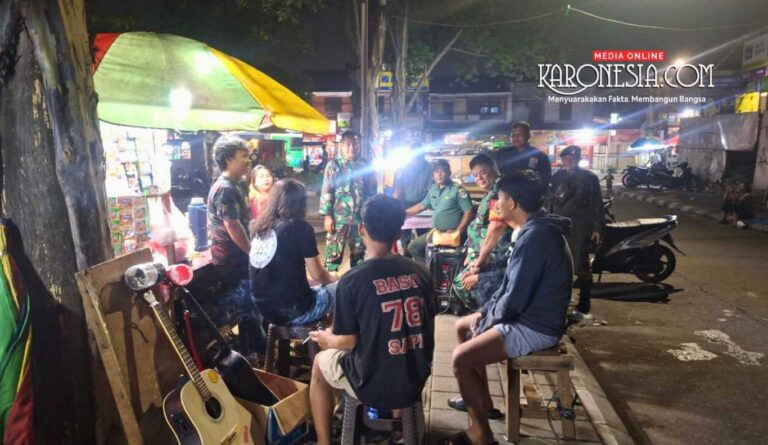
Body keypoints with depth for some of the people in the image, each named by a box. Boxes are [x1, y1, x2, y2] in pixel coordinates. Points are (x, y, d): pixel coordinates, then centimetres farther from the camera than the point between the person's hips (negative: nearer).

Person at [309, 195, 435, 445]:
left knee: (321, 362, 24)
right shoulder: (420, 272, -4)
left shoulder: (352, 281, -18)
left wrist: (327, 340, 11)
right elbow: (426, 328, 7)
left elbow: (350, 342, -11)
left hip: (373, 387, -4)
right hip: (416, 382, 5)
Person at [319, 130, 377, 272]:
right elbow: (326, 192, -1)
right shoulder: (333, 166, 2)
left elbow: (372, 191, 11)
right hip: (338, 218, -3)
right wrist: (327, 215, -8)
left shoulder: (365, 167, 8)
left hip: (360, 218, 3)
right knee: (333, 253, -3)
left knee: (359, 254, 13)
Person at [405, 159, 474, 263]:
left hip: (449, 233, -8)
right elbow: (421, 206, 21)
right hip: (435, 232, 8)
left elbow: (468, 212, -16)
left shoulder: (457, 190, -13)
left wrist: (457, 232, -21)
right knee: (413, 247, 11)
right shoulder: (433, 189, 9)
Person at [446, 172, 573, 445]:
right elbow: (512, 284, 15)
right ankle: (482, 402, 28)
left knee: (461, 359, -17)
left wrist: (487, 318, -8)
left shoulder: (535, 237, -26)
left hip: (535, 327, -11)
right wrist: (485, 311, 7)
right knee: (462, 327, 18)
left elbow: (514, 298, -26)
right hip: (528, 315, 11)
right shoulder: (536, 229, 7)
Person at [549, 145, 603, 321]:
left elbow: (597, 204, -4)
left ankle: (583, 307, 5)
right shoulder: (558, 177, 12)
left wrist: (597, 227, -10)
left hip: (579, 229, -5)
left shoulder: (589, 177, -1)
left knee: (581, 268, -2)